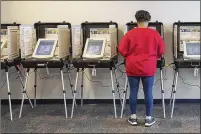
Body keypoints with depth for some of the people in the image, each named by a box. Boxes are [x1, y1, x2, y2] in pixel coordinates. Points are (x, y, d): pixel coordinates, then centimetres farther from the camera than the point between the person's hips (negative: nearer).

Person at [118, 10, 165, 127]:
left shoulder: (130, 33, -5)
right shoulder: (155, 34, -2)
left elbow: (122, 50, -4)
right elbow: (161, 51, 4)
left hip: (132, 68, 0)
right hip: (149, 68, 0)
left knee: (133, 92, 8)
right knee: (148, 92, 6)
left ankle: (133, 117, 16)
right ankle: (149, 118, 13)